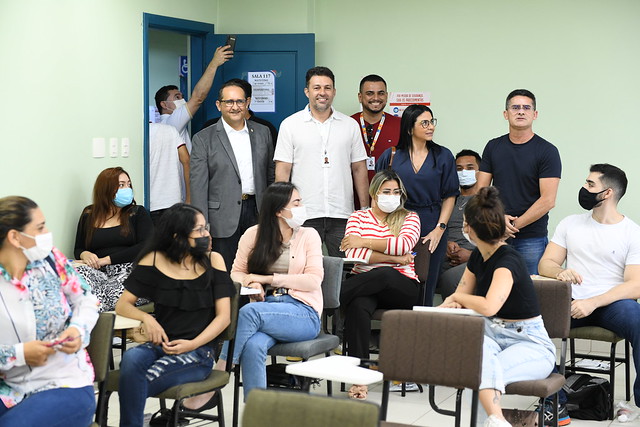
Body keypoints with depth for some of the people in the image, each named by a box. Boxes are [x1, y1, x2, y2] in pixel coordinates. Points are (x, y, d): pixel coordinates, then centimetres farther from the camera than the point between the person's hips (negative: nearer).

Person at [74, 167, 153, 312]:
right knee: (80, 271, -35)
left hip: (130, 270, -2)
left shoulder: (138, 213, 15)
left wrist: (106, 260, -7)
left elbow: (146, 247, 0)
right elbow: (78, 249, 24)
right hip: (99, 273, 2)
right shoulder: (89, 215, 20)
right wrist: (85, 255, -4)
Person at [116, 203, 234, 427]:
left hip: (199, 352, -2)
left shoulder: (212, 260, 2)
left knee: (134, 384, -29)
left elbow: (224, 316, 0)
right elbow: (122, 305, 6)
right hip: (161, 346, 2)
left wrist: (192, 344, -14)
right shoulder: (154, 260, 4)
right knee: (131, 359, -34)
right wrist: (146, 318, -15)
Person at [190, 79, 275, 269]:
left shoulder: (262, 133, 11)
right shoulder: (204, 139, 0)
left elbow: (271, 174, 16)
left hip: (257, 213, 3)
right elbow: (198, 186, -3)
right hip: (223, 217, -3)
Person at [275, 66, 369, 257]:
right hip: (304, 215, -2)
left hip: (342, 214, 2)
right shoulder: (290, 125, 4)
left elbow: (359, 169, 12)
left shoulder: (350, 125, 10)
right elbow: (282, 171, 2)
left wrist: (365, 209, 7)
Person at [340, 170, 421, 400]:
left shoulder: (409, 218, 15)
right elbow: (352, 253, -4)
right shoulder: (358, 217, 14)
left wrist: (363, 241, -6)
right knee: (358, 306, -37)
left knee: (383, 275, -39)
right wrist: (394, 258, -8)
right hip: (364, 284, 0)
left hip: (401, 286, 0)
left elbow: (403, 245, -8)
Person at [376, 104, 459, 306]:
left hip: (431, 227, 0)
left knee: (426, 288, 2)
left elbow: (449, 196, 5)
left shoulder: (443, 156, 6)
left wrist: (440, 229, -5)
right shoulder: (392, 156, 4)